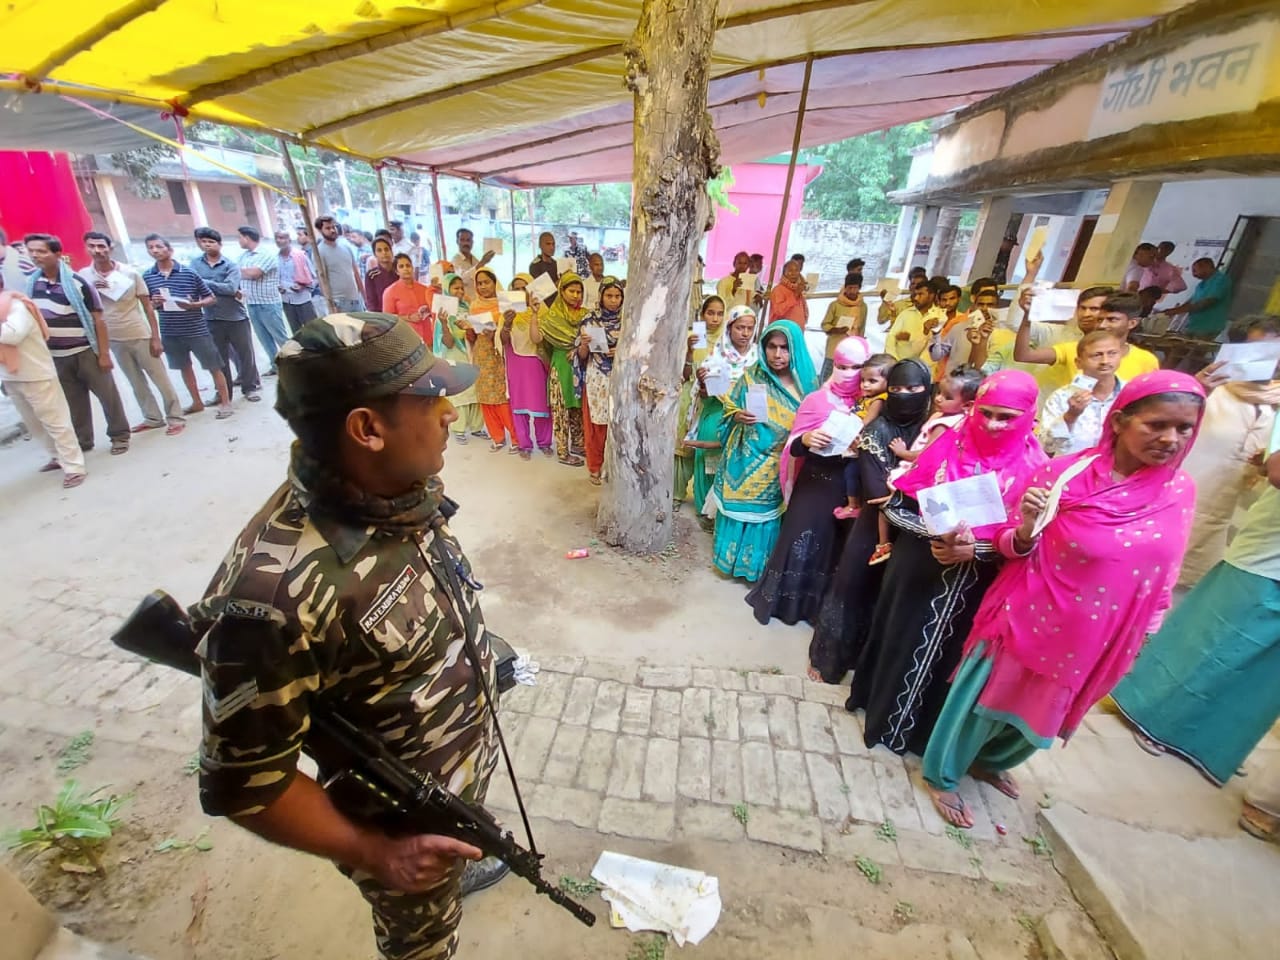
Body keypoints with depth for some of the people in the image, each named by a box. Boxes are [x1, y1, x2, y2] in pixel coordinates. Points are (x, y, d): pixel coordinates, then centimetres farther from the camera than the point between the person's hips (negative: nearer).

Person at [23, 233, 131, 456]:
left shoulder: (78, 283, -9)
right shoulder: (31, 283, 6)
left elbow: (98, 321, -10)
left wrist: (104, 354, -13)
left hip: (86, 352, -5)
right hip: (56, 355, 5)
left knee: (107, 395, 2)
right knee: (74, 401, 10)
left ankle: (119, 435, 14)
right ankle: (82, 441, 18)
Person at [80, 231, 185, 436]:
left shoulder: (130, 273, -5)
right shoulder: (84, 276, 1)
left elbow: (148, 307, -4)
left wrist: (155, 338, -9)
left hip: (140, 336, -3)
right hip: (114, 340, 3)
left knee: (161, 379, -1)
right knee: (136, 383, 11)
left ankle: (175, 418, 6)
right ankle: (153, 418, 19)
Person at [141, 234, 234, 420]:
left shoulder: (189, 273, -5)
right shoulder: (146, 276, 4)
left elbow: (211, 298, 0)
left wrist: (194, 304, -17)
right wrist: (154, 303, -10)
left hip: (197, 330, -4)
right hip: (170, 333, 4)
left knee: (214, 367, 0)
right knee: (184, 368, 15)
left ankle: (226, 403, 11)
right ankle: (197, 403, 27)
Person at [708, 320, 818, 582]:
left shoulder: (808, 383, -2)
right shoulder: (751, 377, -3)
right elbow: (729, 411, 3)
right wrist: (738, 417, -17)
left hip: (782, 467, 0)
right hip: (748, 461, 0)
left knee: (768, 511, 12)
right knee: (742, 507, 9)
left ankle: (760, 563, 30)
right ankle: (735, 558, 29)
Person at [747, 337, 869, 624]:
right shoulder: (817, 400, -3)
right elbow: (793, 447, -6)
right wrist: (806, 440, -27)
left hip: (847, 486, 2)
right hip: (814, 482, -2)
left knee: (833, 546, 10)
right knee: (801, 539, 2)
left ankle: (816, 604, 28)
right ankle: (777, 598, 20)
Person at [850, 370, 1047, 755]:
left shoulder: (1032, 468, -7)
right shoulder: (950, 443, -4)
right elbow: (899, 502, -5)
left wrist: (974, 549, -23)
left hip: (968, 583, -1)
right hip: (916, 564, 1)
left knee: (938, 648, 14)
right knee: (897, 633, 16)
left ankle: (911, 725, 38)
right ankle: (878, 695, 41)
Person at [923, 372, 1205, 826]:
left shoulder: (1180, 491, -6)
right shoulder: (1064, 474, -19)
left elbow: (1163, 574, 7)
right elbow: (1011, 548, -12)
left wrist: (1142, 635, 10)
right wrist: (1025, 530, -33)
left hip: (1096, 637, 5)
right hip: (1030, 618, -5)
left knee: (1040, 710, 24)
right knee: (987, 700, 11)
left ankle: (988, 760, 51)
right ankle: (943, 775, 34)